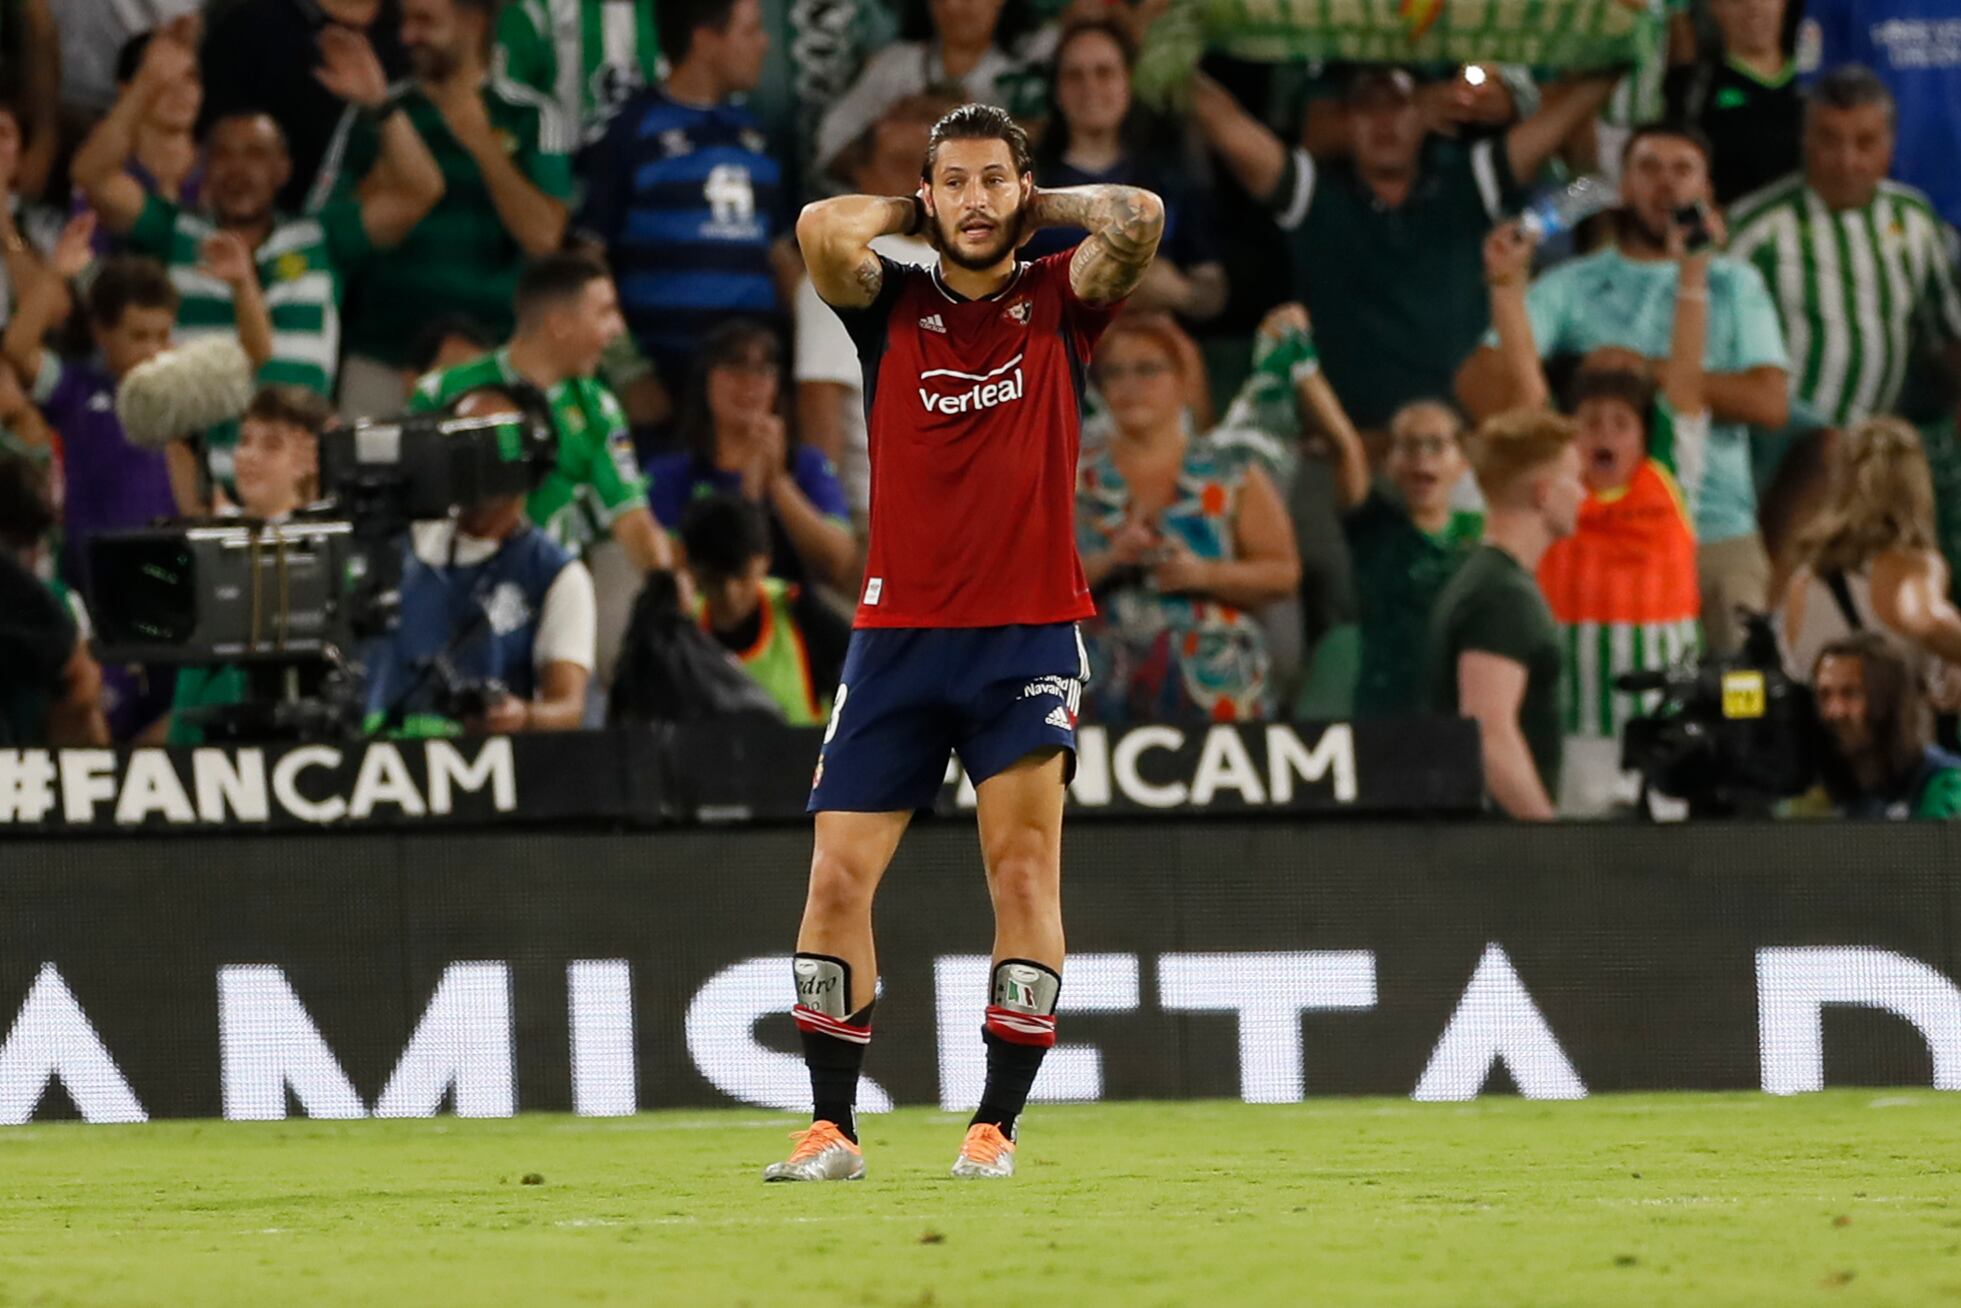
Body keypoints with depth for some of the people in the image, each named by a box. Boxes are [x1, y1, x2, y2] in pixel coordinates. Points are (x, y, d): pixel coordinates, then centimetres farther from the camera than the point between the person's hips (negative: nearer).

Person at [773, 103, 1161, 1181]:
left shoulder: (1059, 304, 5)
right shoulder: (891, 305, 7)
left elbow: (1139, 218, -12)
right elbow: (821, 230, -11)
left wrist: (1040, 204, 4)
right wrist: (913, 212, 5)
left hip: (1028, 634, -1)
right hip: (898, 631, 2)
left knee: (1024, 867, -10)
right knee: (838, 875, -3)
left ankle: (996, 1124, -6)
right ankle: (830, 1125, 5)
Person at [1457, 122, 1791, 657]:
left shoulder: (1735, 285, 16)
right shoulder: (1571, 287, 14)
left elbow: (1771, 401, 2)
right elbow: (1478, 379, 2)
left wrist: (1652, 371, -5)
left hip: (1718, 535, 0)